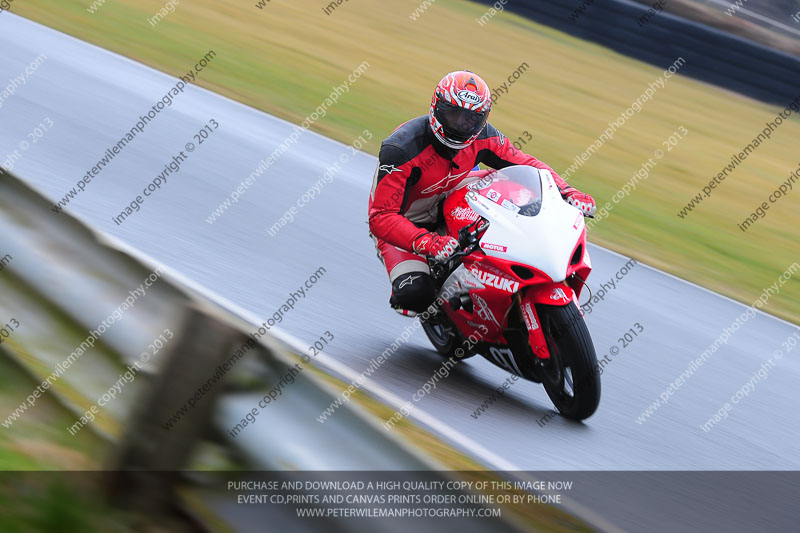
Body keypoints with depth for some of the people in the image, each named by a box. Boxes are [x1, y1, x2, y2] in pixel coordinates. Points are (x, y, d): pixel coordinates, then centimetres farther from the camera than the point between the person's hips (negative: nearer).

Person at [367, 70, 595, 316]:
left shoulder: (482, 136, -16)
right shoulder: (400, 149, -34)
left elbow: (526, 164, -5)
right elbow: (381, 217, -38)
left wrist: (567, 191, -24)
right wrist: (427, 243, -54)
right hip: (402, 221, -6)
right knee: (416, 293, -29)